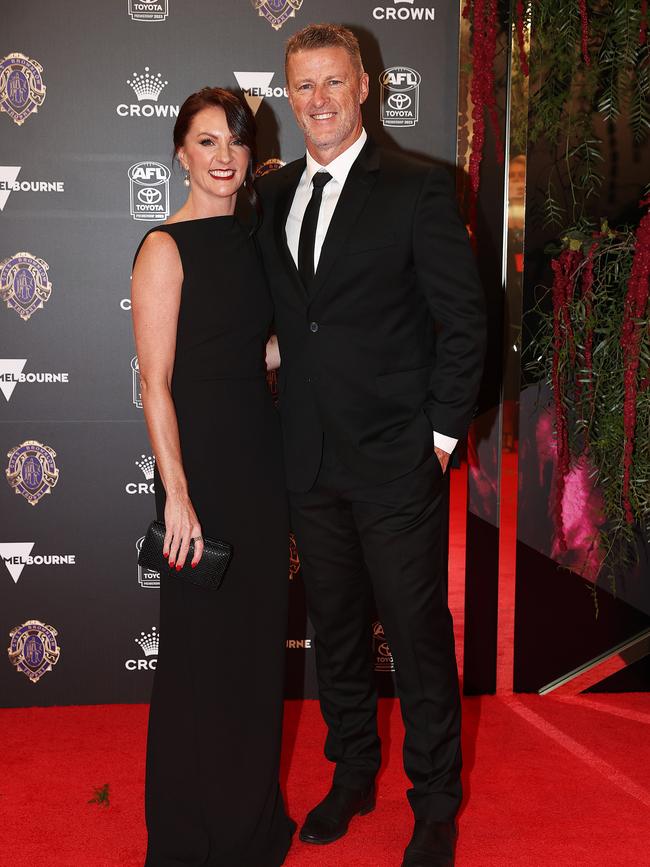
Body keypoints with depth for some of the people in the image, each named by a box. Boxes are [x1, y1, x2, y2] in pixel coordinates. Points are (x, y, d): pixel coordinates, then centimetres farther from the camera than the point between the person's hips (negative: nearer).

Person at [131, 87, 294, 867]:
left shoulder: (252, 239, 9)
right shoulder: (165, 249, -11)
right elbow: (156, 383, -14)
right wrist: (178, 495, -18)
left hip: (261, 458, 7)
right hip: (200, 464, -7)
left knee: (259, 638, 15)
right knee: (200, 648, 4)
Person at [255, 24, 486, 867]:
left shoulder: (416, 189, -7)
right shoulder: (272, 193, 9)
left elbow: (464, 317, -8)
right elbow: (284, 314, 13)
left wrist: (442, 433, -9)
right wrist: (294, 413, 6)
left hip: (396, 459, -5)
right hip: (310, 459, 5)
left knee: (418, 635, 5)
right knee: (335, 625, 18)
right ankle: (353, 772, 37)